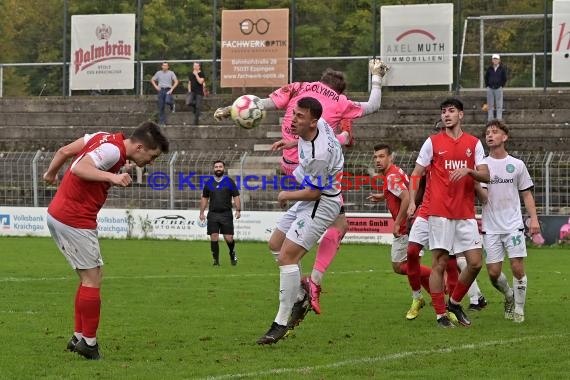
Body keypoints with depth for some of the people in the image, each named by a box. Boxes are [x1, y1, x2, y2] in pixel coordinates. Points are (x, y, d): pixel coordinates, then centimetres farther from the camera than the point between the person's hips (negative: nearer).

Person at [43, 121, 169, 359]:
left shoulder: (105, 139, 8)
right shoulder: (113, 151, -18)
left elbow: (64, 151, 14)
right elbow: (79, 168, -31)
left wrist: (51, 174, 30)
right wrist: (112, 177, -41)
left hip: (57, 214, 10)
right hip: (75, 221, -10)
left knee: (92, 276, 15)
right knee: (92, 279, -3)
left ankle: (79, 337, 18)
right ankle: (88, 342, 3)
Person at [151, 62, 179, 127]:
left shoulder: (171, 73, 2)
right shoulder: (158, 73, 9)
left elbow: (176, 81, -3)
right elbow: (152, 80, 18)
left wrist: (172, 89, -13)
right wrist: (156, 86, 2)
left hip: (168, 90, -2)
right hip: (161, 90, 2)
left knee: (167, 101, -31)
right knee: (161, 107, -1)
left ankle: (172, 105, 9)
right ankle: (162, 122, 5)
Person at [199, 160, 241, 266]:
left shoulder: (229, 182, 2)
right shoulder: (209, 183, 9)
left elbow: (236, 197, 1)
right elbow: (204, 198, 17)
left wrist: (238, 210, -9)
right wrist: (201, 213, 12)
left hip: (226, 214, -2)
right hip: (213, 214, 2)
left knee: (228, 238, -3)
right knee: (214, 238, -4)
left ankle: (232, 254, 26)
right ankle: (216, 260, 4)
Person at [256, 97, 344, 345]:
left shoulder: (318, 154, -33)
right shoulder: (320, 125, -7)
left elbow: (314, 192, -21)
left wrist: (286, 196, -5)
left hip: (321, 205, -11)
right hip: (308, 201, 11)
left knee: (287, 257, -17)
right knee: (275, 244, 19)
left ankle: (282, 322, -14)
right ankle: (300, 295, 28)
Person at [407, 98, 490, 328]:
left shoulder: (474, 143, 10)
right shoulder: (433, 142, 4)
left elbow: (486, 176, 6)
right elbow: (416, 175, 5)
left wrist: (468, 171, -14)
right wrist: (412, 202, -8)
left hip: (466, 213, 3)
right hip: (440, 212, -3)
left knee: (475, 263, -1)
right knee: (439, 263, -4)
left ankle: (454, 302, 20)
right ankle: (440, 315, 2)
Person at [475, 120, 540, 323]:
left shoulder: (517, 165, 6)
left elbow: (527, 193, 12)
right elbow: (484, 198, -6)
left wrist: (534, 218, 1)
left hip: (513, 225, 0)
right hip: (491, 228, 0)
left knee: (517, 268, -9)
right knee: (493, 272, -3)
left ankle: (519, 309, 6)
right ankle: (509, 296, 26)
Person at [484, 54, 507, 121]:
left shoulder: (502, 69, 1)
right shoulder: (489, 69, 5)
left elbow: (504, 79, 7)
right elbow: (486, 78, 14)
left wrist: (501, 86, 1)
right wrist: (487, 85, 6)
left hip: (498, 88, -2)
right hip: (490, 89, 2)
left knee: (499, 105, -1)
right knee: (490, 105, 4)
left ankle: (499, 120, 1)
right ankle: (490, 120, 8)